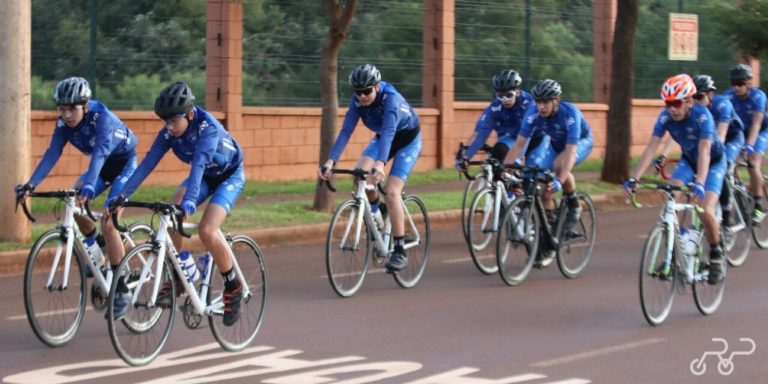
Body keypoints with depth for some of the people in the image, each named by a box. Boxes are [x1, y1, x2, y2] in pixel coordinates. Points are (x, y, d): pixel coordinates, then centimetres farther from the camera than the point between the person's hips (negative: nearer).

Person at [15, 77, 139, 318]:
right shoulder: (64, 123, -14)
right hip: (103, 165, 7)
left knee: (108, 221, -19)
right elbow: (52, 154, -19)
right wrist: (31, 184, -31)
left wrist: (89, 187, -58)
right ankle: (98, 244, 15)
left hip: (125, 162, -7)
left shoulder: (102, 117, -32)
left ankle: (121, 291, -11)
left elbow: (100, 154, -44)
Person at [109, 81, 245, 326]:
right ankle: (174, 277, -8)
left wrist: (188, 203, -59)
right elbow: (148, 163, -22)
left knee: (206, 231, -25)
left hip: (230, 176, -6)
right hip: (204, 176, 6)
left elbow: (198, 166, -47)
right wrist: (122, 195, -32)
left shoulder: (208, 128, -34)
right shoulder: (169, 132, -17)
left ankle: (233, 287, -5)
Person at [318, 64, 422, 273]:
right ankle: (376, 208, 7)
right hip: (383, 138, 5)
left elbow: (388, 132, -48)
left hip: (408, 140, -5)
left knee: (391, 191, -20)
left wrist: (380, 164, -63)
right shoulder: (358, 101, -20)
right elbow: (346, 131, -25)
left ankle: (399, 251, -13)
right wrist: (330, 161, -38)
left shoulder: (391, 99, -35)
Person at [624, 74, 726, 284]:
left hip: (713, 162, -4)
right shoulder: (666, 117, -21)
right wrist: (633, 179, -37)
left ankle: (716, 256, 3)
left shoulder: (702, 115, -33)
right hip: (688, 160, 4)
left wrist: (699, 184, -56)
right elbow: (651, 148, -26)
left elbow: (704, 152, -42)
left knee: (706, 212, -21)